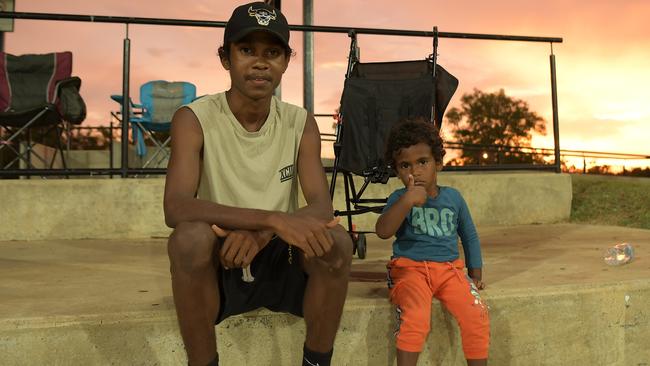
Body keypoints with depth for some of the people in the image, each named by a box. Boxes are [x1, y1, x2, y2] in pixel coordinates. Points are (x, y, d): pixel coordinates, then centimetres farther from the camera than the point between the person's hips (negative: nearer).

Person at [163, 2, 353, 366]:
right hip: (219, 266, -2)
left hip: (280, 261, 2)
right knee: (189, 237, -33)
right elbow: (175, 209, -26)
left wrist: (261, 234, -32)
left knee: (336, 241, -27)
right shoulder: (194, 119, -11)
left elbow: (322, 208, -12)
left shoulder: (300, 123, -2)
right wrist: (272, 219, -39)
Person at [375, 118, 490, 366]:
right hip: (409, 267, -3)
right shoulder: (399, 199, 1)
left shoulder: (453, 197, 11)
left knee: (477, 315, -19)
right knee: (414, 318, -31)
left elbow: (469, 236, 24)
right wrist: (408, 201, -29)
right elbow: (383, 231, -19)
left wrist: (476, 274, 19)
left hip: (449, 268, 3)